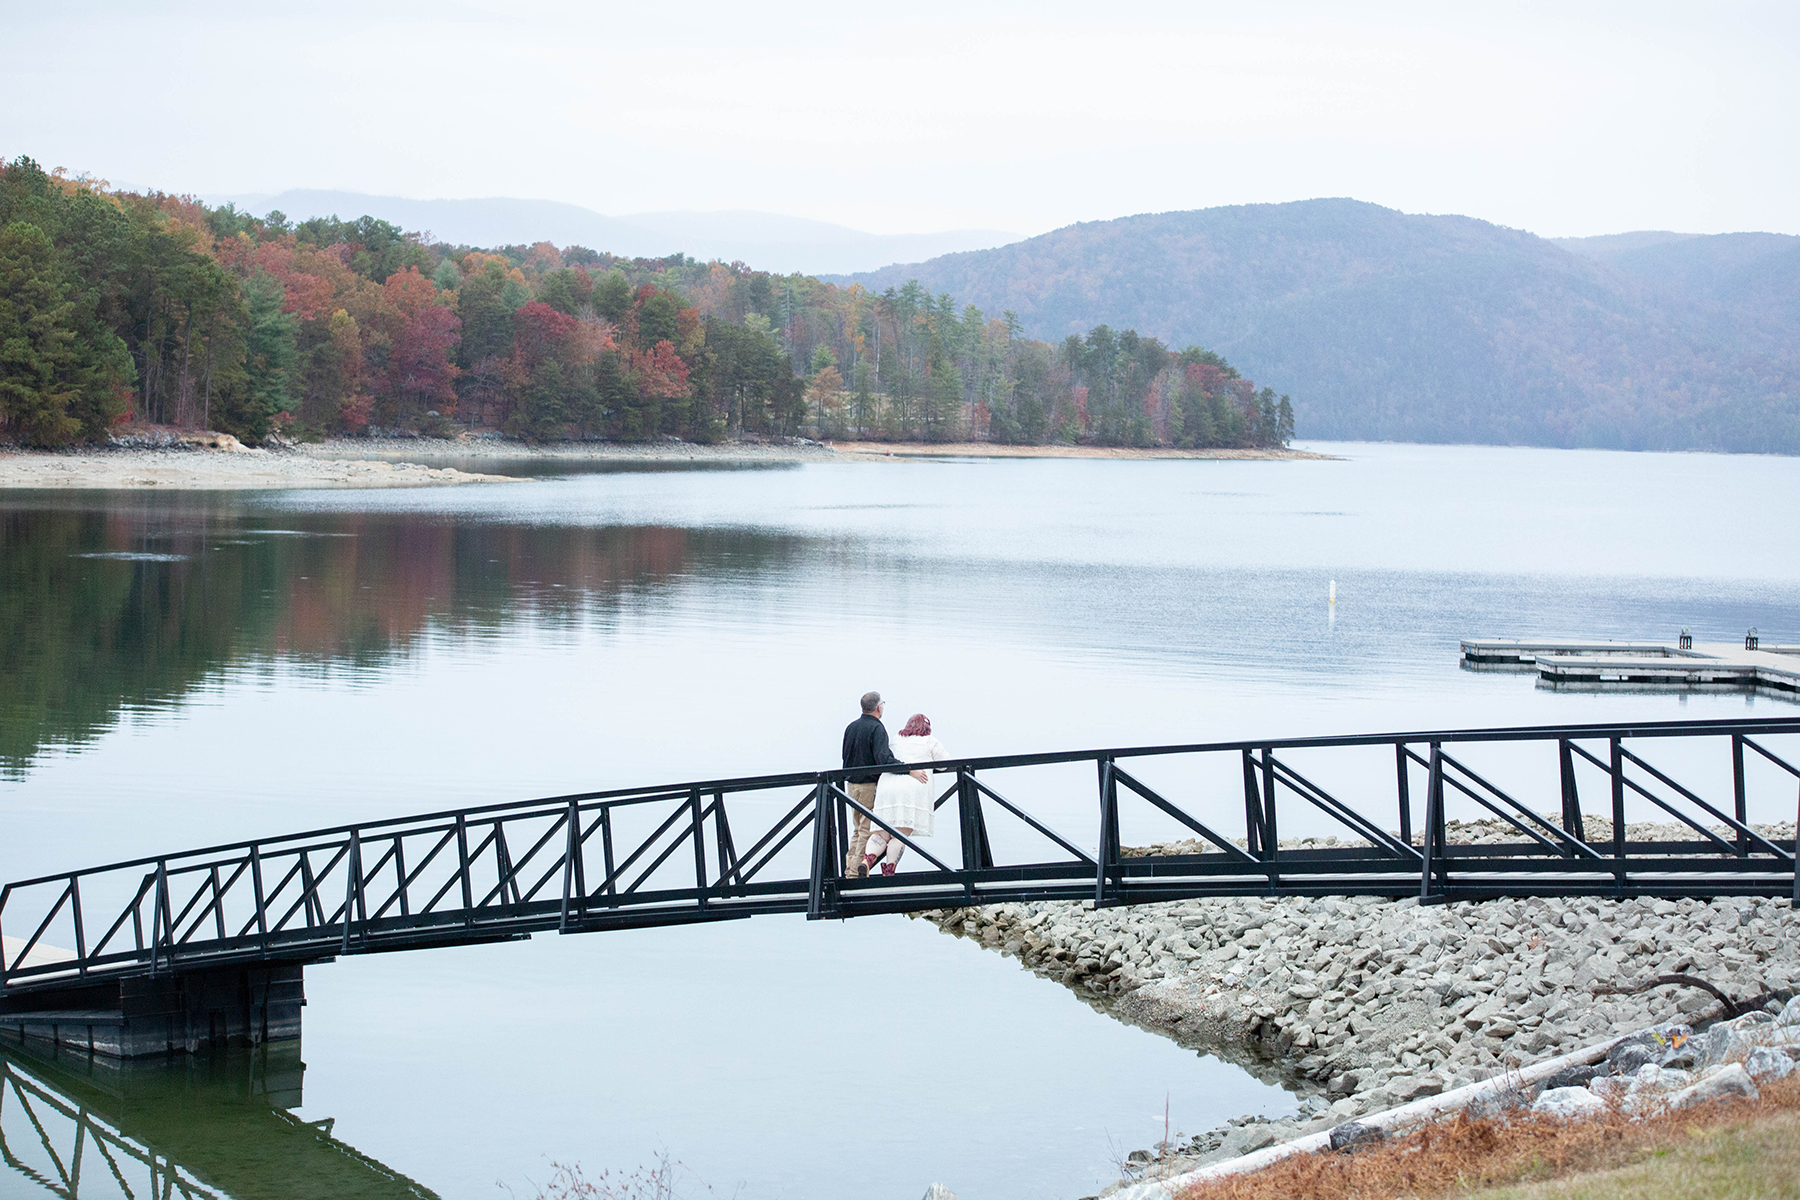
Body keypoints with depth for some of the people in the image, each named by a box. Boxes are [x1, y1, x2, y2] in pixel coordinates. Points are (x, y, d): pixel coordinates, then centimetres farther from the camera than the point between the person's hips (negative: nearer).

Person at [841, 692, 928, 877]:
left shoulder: (850, 727, 9)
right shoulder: (877, 728, -15)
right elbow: (883, 758, -28)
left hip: (851, 784, 7)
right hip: (869, 785, -7)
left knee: (858, 829, 17)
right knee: (867, 830, -2)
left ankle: (849, 869, 14)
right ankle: (857, 871, -7)